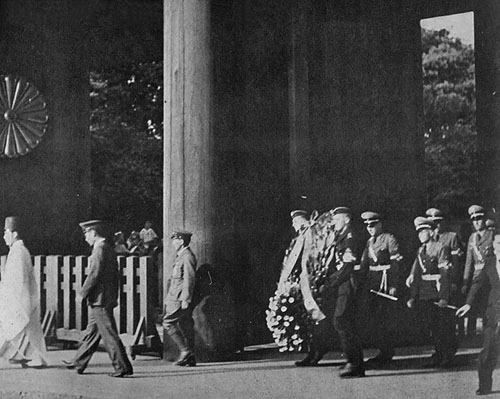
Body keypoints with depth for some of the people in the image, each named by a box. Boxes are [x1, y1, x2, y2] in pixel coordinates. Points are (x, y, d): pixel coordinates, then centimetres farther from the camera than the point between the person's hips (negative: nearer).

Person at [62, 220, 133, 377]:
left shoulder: (100, 249, -15)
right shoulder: (109, 249, 15)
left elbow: (94, 275, -20)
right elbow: (116, 276, 18)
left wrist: (82, 293, -11)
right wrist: (114, 297, 23)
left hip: (99, 299, -10)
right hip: (108, 298, 10)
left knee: (109, 334, -7)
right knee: (92, 332, 16)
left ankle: (122, 367, -6)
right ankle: (79, 363, 25)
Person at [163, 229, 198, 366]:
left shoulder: (187, 257, -13)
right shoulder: (180, 256, 18)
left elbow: (189, 279, -19)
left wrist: (185, 300, -21)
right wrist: (169, 298, 24)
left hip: (181, 298, -10)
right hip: (177, 298, 10)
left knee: (168, 322, -10)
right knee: (185, 326, 8)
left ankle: (185, 350, -8)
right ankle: (190, 357, 9)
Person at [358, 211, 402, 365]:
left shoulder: (389, 239, -6)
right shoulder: (369, 242, 16)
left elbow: (395, 263, -11)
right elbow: (364, 264, 18)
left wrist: (393, 285, -16)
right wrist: (362, 284, 11)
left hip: (385, 282, -7)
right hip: (371, 283, 7)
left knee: (385, 319, -5)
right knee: (372, 319, 6)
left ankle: (387, 354, 3)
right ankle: (383, 352, 16)